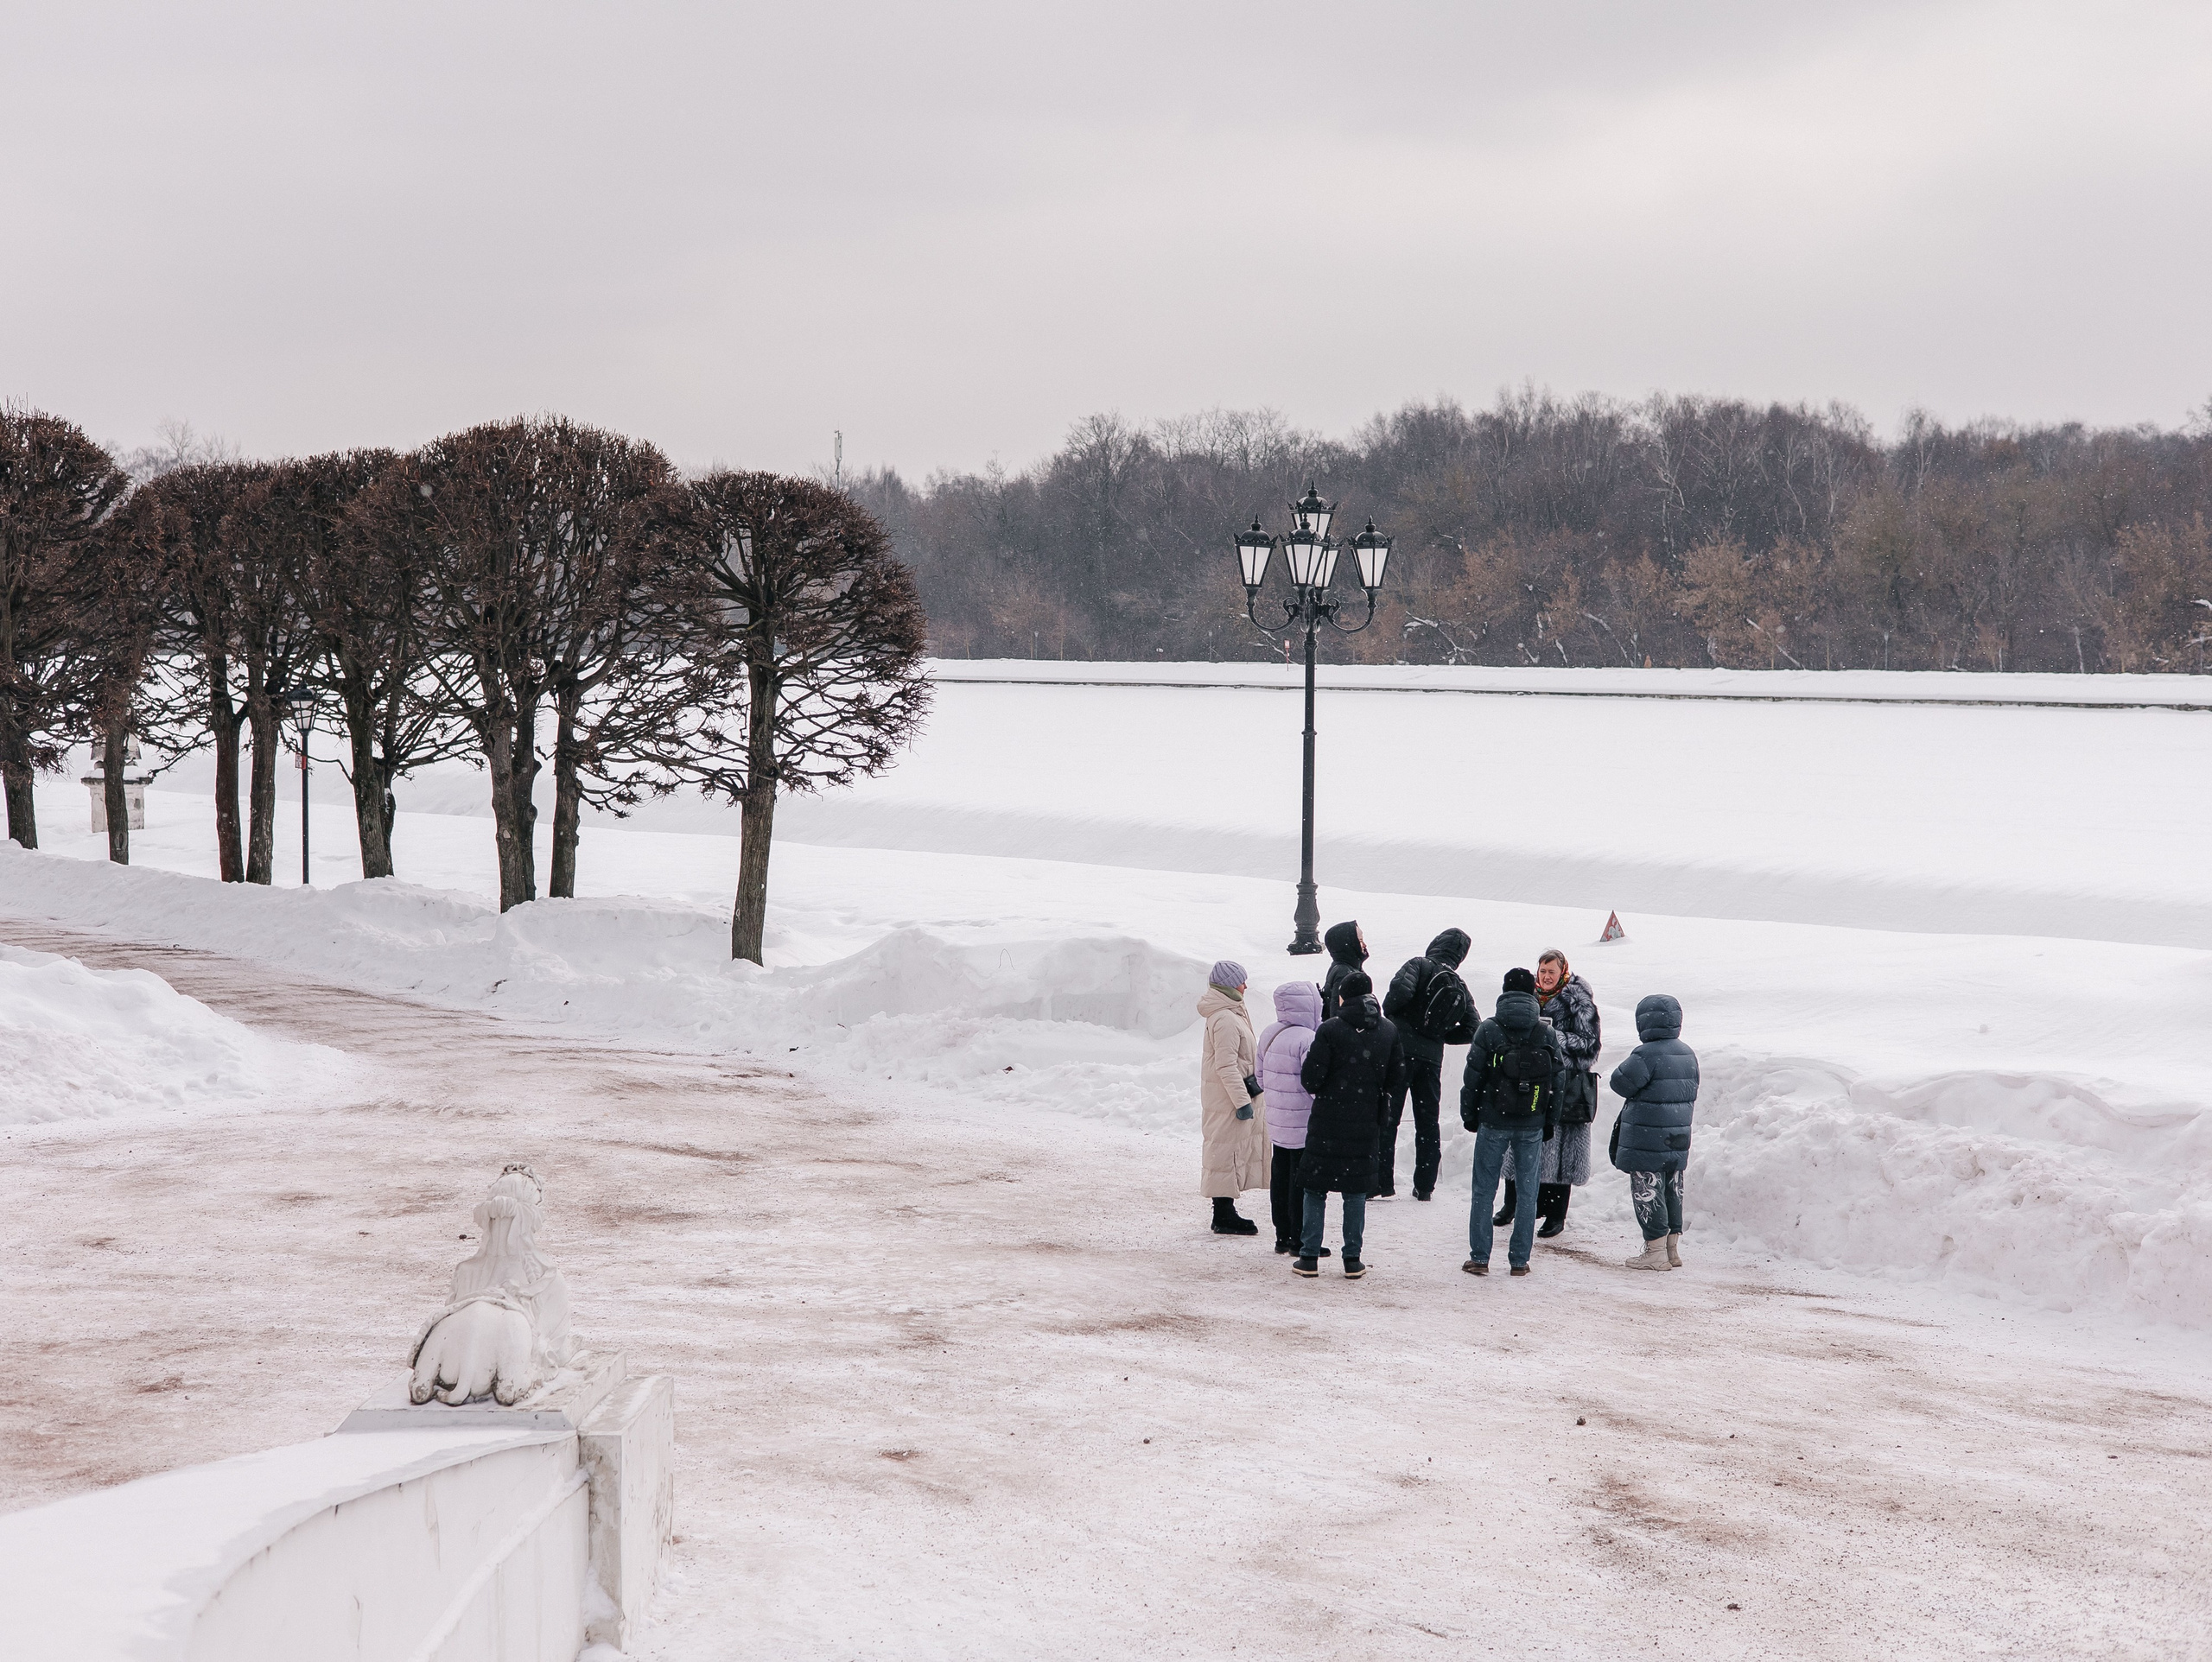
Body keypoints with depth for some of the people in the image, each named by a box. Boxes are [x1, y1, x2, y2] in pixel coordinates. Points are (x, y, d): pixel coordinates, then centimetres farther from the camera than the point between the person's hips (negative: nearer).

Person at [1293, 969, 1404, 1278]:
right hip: (1366, 1123, 3)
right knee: (1356, 1190, 11)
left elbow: (1311, 1078, -12)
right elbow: (1397, 1076, 6)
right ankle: (1353, 1259, 11)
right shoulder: (1388, 1030, 0)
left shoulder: (1330, 1030, -12)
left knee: (1316, 1189, 6)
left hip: (1327, 1123, -3)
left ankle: (1309, 1257, 6)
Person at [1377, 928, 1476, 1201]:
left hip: (1402, 1049, -5)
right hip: (1432, 1057, 5)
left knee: (1387, 1118, -1)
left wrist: (1387, 1013, -5)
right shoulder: (1461, 990, 11)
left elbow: (1401, 989, -23)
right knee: (1428, 1122, 14)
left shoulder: (1419, 966, -4)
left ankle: (1382, 1182, -5)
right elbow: (1472, 1031, 6)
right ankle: (1424, 1185, 15)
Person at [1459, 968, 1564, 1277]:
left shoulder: (1489, 1030, -7)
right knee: (1528, 1191, 9)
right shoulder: (1547, 1033, 0)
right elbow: (1557, 1081, 5)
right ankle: (1520, 1260, 10)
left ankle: (1479, 1258, 6)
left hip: (1493, 1123, -2)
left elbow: (1473, 1077, -4)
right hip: (1532, 1125, 2)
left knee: (1484, 1190, 6)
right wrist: (1550, 1123, 14)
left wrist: (1469, 1116, 8)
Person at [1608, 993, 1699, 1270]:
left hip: (1646, 1142, -8)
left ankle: (1655, 1251, 0)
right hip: (1678, 1140, 8)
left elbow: (1620, 1083, -15)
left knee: (1648, 1194, -1)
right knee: (1672, 1191, 15)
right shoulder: (1687, 1055, 8)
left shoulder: (1646, 1055, -19)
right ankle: (1672, 1248, 20)